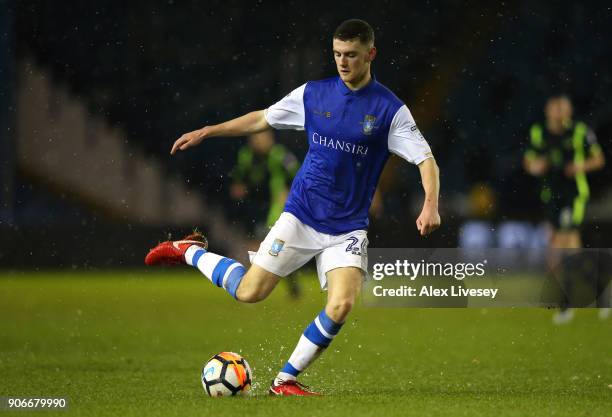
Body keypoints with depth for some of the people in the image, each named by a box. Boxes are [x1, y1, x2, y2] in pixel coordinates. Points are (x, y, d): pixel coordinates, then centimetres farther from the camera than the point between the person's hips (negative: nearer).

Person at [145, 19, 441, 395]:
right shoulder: (313, 94, 2)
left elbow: (426, 160, -9)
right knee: (249, 292, -4)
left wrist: (430, 205, -27)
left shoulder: (390, 110, -6)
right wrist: (205, 132, 12)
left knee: (341, 306, -19)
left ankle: (286, 380, -2)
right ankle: (189, 252, 24)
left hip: (348, 228, -1)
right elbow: (263, 120, 15)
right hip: (300, 216, 1)